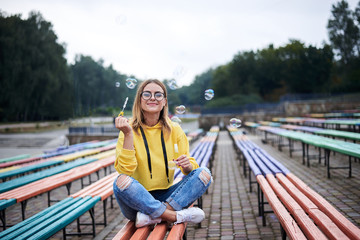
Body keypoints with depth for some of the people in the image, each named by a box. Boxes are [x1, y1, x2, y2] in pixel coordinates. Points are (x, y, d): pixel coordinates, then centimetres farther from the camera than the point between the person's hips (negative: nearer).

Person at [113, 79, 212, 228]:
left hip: (167, 195, 3)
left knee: (204, 174, -15)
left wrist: (187, 166, -18)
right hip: (138, 198, -3)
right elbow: (125, 170, -17)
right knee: (121, 181, -33)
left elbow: (190, 168, 5)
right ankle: (176, 215, -24)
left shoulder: (174, 130, 4)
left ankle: (152, 216, -26)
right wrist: (128, 134, -25)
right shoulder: (129, 129, -5)